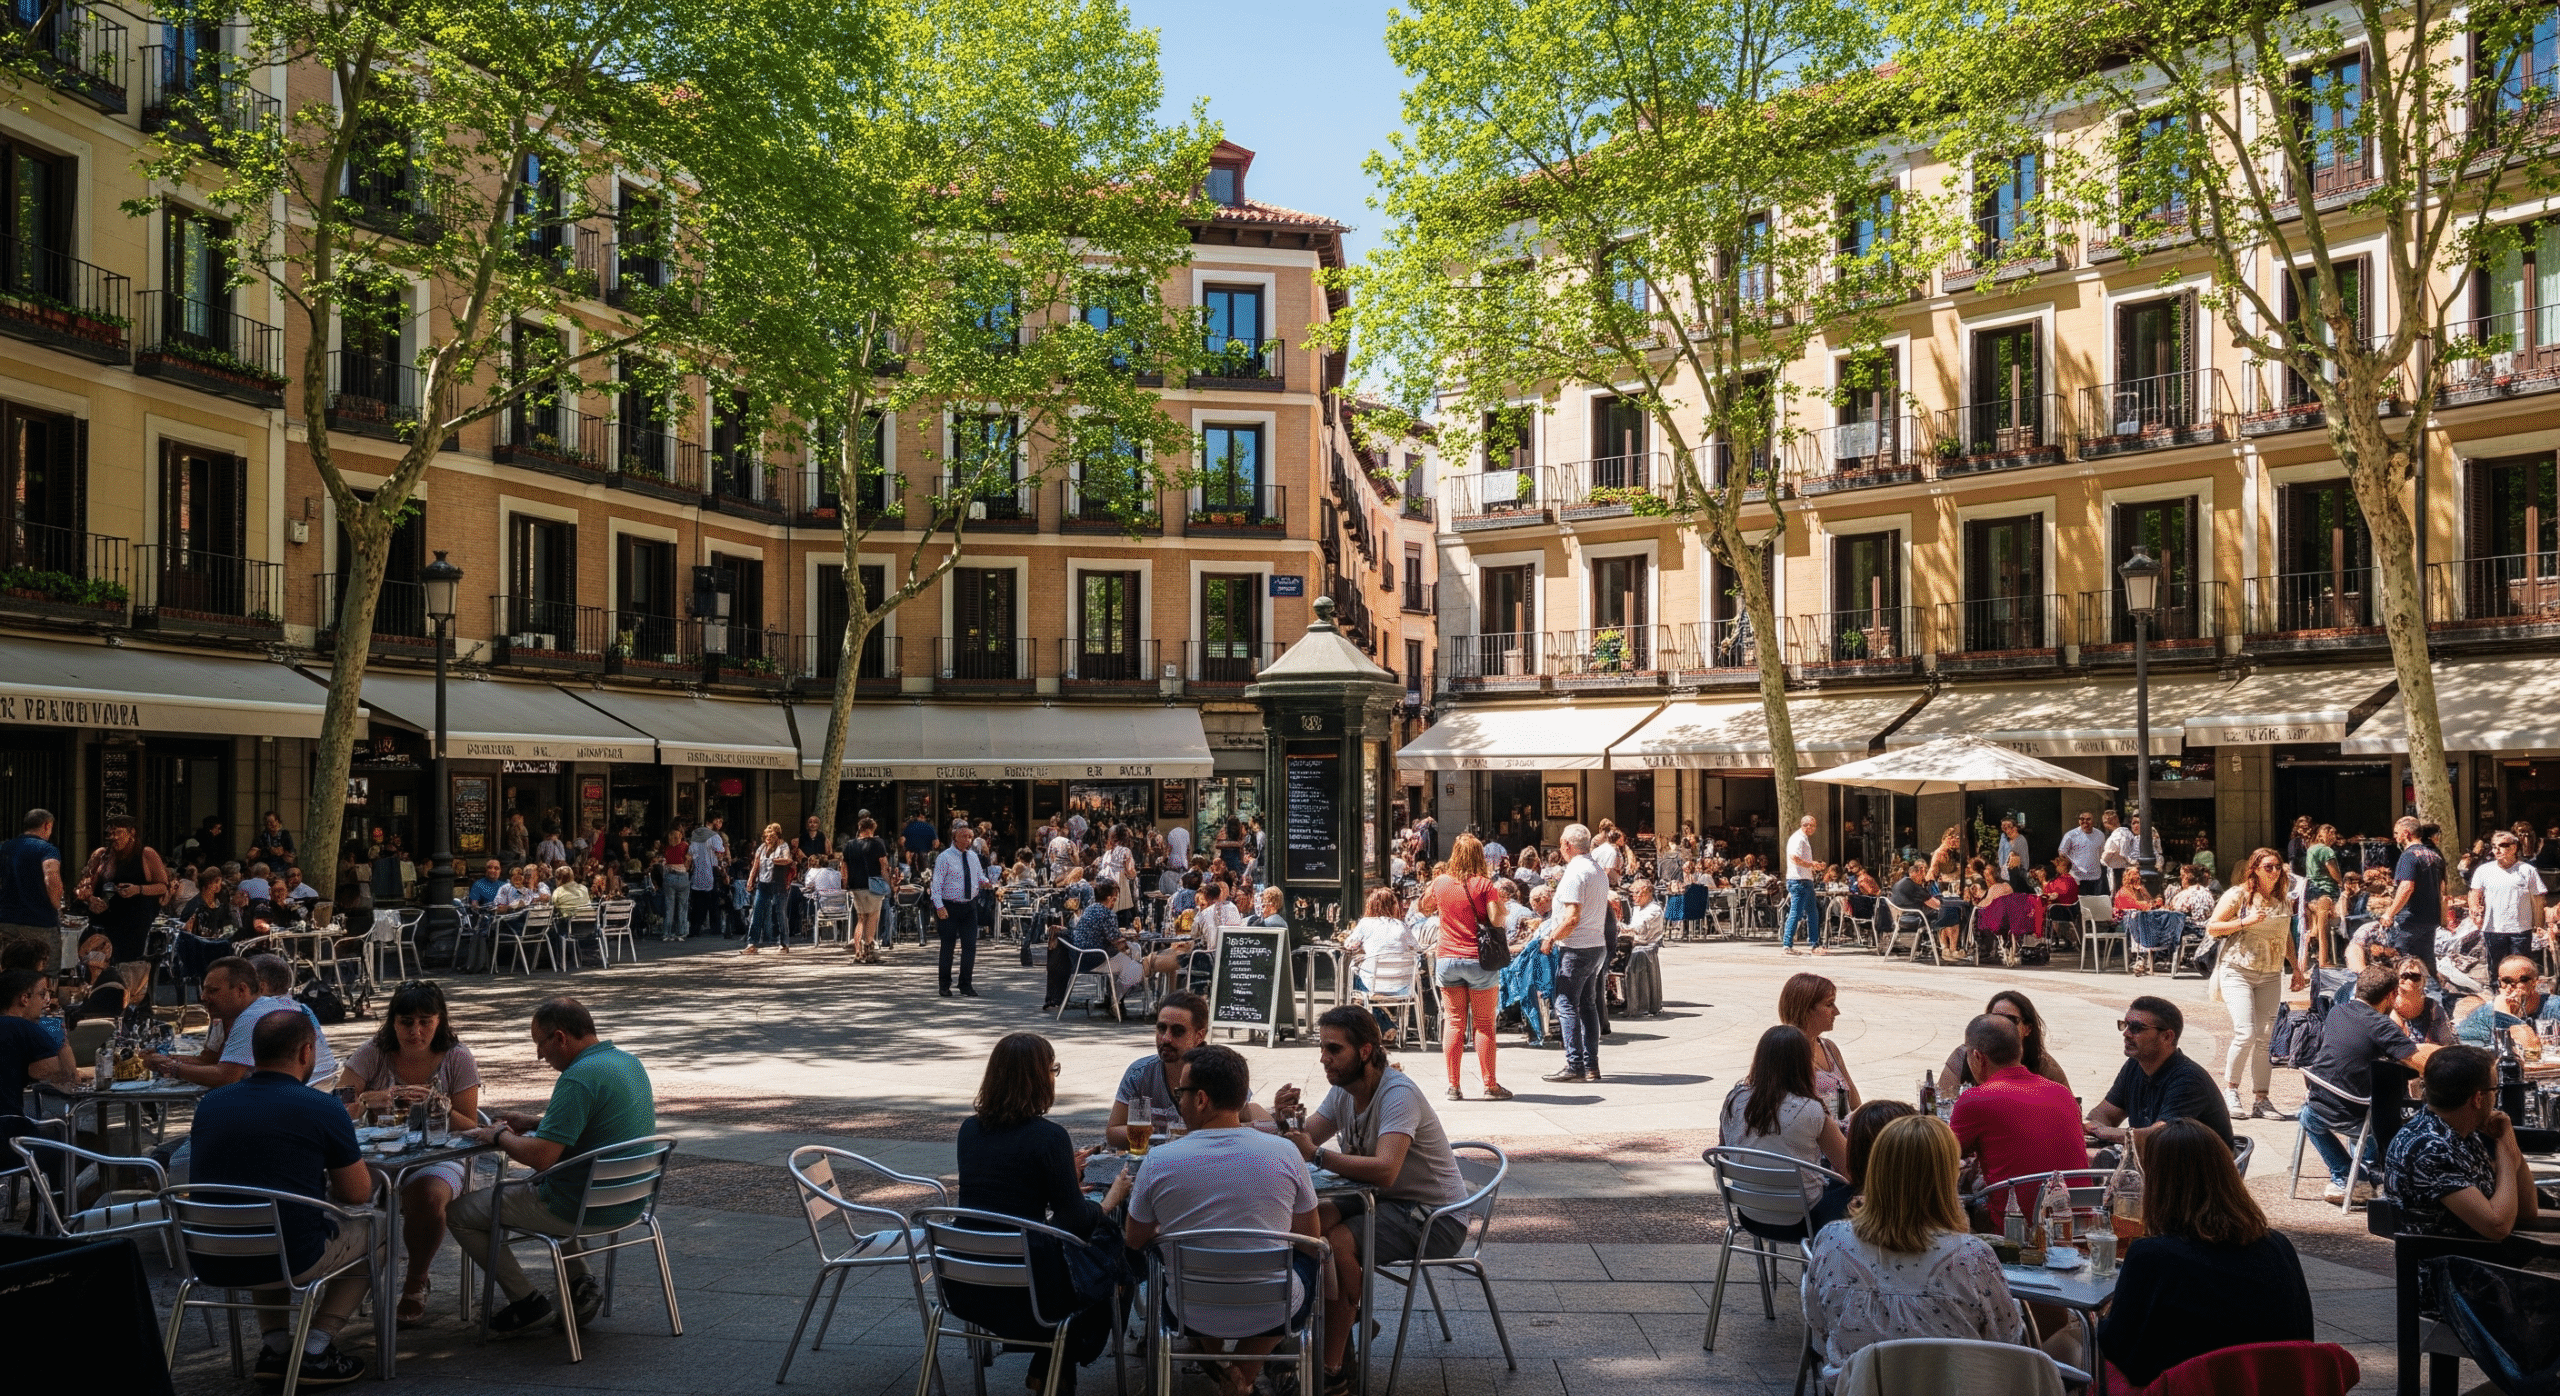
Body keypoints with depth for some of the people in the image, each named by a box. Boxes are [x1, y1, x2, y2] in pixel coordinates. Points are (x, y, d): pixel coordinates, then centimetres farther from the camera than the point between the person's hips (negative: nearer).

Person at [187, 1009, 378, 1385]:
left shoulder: (209, 1104, 5)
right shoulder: (322, 1108, -11)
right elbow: (358, 1195, -2)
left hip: (210, 1265, 6)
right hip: (289, 1262, -5)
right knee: (375, 1231, 22)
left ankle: (273, 1346, 23)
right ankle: (315, 1349, 10)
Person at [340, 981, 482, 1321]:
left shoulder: (457, 1058, -1)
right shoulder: (373, 1053, 1)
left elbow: (470, 1128, 0)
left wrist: (439, 1107, -19)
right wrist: (382, 1098, -25)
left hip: (438, 1158, -1)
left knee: (426, 1193, -34)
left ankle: (416, 1281, -4)